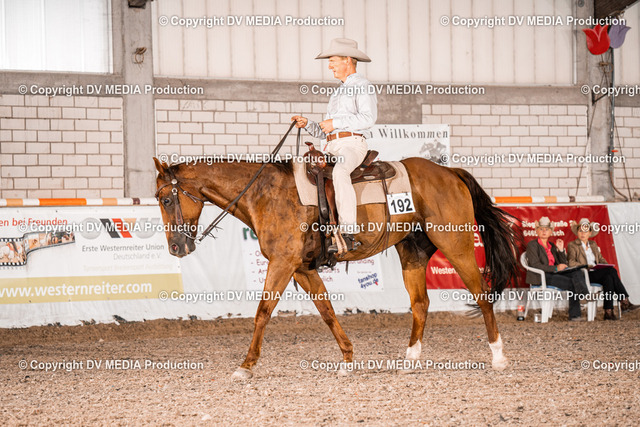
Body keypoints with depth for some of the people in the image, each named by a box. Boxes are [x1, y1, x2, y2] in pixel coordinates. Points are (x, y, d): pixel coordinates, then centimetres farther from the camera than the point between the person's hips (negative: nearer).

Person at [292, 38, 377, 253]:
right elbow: (324, 132, 28)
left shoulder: (362, 85, 3)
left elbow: (368, 118, -15)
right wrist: (307, 124, 10)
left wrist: (335, 123, -14)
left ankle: (348, 234, -44)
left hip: (352, 144, -10)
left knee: (339, 172, -38)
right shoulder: (338, 93, 30)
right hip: (332, 148, 10)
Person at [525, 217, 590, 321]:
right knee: (571, 283, -28)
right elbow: (535, 265, -13)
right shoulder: (532, 245, 2)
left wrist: (561, 250, 5)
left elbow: (563, 264, 21)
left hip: (553, 274, 6)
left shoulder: (551, 246, 23)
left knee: (577, 273, -22)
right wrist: (555, 268, -17)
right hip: (540, 277, -6)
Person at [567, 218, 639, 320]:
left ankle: (608, 312, -35)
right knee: (612, 271, -26)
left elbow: (601, 259, 24)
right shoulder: (572, 245, 5)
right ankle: (624, 301, -28)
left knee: (608, 278, -30)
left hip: (597, 275, 6)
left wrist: (606, 266, 1)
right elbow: (571, 263, -9)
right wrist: (586, 266, -20)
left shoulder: (593, 244, 26)